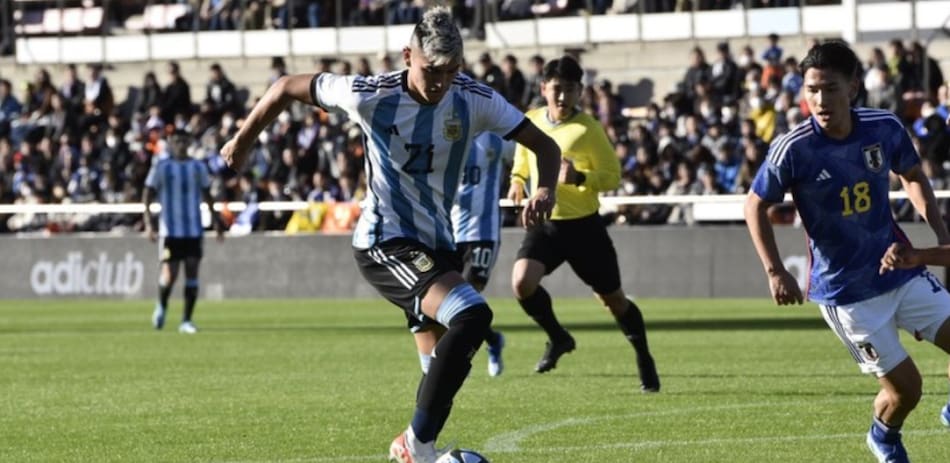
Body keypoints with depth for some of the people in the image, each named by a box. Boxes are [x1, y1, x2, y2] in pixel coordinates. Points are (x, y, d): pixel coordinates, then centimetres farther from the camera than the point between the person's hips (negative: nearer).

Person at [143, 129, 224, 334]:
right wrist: (148, 223, -10)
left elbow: (206, 194, 19)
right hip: (170, 229, -3)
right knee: (170, 274, -8)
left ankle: (187, 321, 3)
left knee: (192, 273, -3)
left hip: (193, 229, 3)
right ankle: (161, 306, 22)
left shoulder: (198, 167, 8)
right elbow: (148, 195, 0)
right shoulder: (161, 166, -1)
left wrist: (215, 219, 15)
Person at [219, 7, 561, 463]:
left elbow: (544, 145, -3)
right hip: (385, 243, -7)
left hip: (436, 245, 7)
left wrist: (545, 190, -24)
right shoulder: (372, 96, -17)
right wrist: (243, 141, 5)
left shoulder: (474, 100, -7)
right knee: (472, 316, -27)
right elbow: (288, 87, -5)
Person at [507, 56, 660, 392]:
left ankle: (644, 361, 30)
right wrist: (518, 181, 1)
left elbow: (613, 175, -8)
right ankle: (557, 338, 5)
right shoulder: (531, 121, 2)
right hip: (544, 223, 3)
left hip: (583, 224, -3)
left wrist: (579, 178, -26)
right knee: (521, 282, -21)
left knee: (613, 298, 8)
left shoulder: (588, 129, -11)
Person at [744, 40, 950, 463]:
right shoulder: (793, 150, -19)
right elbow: (755, 206, -4)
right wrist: (775, 271, -13)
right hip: (846, 291, -4)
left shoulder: (884, 128, -9)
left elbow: (912, 176, 12)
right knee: (904, 388, -2)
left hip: (902, 271, 4)